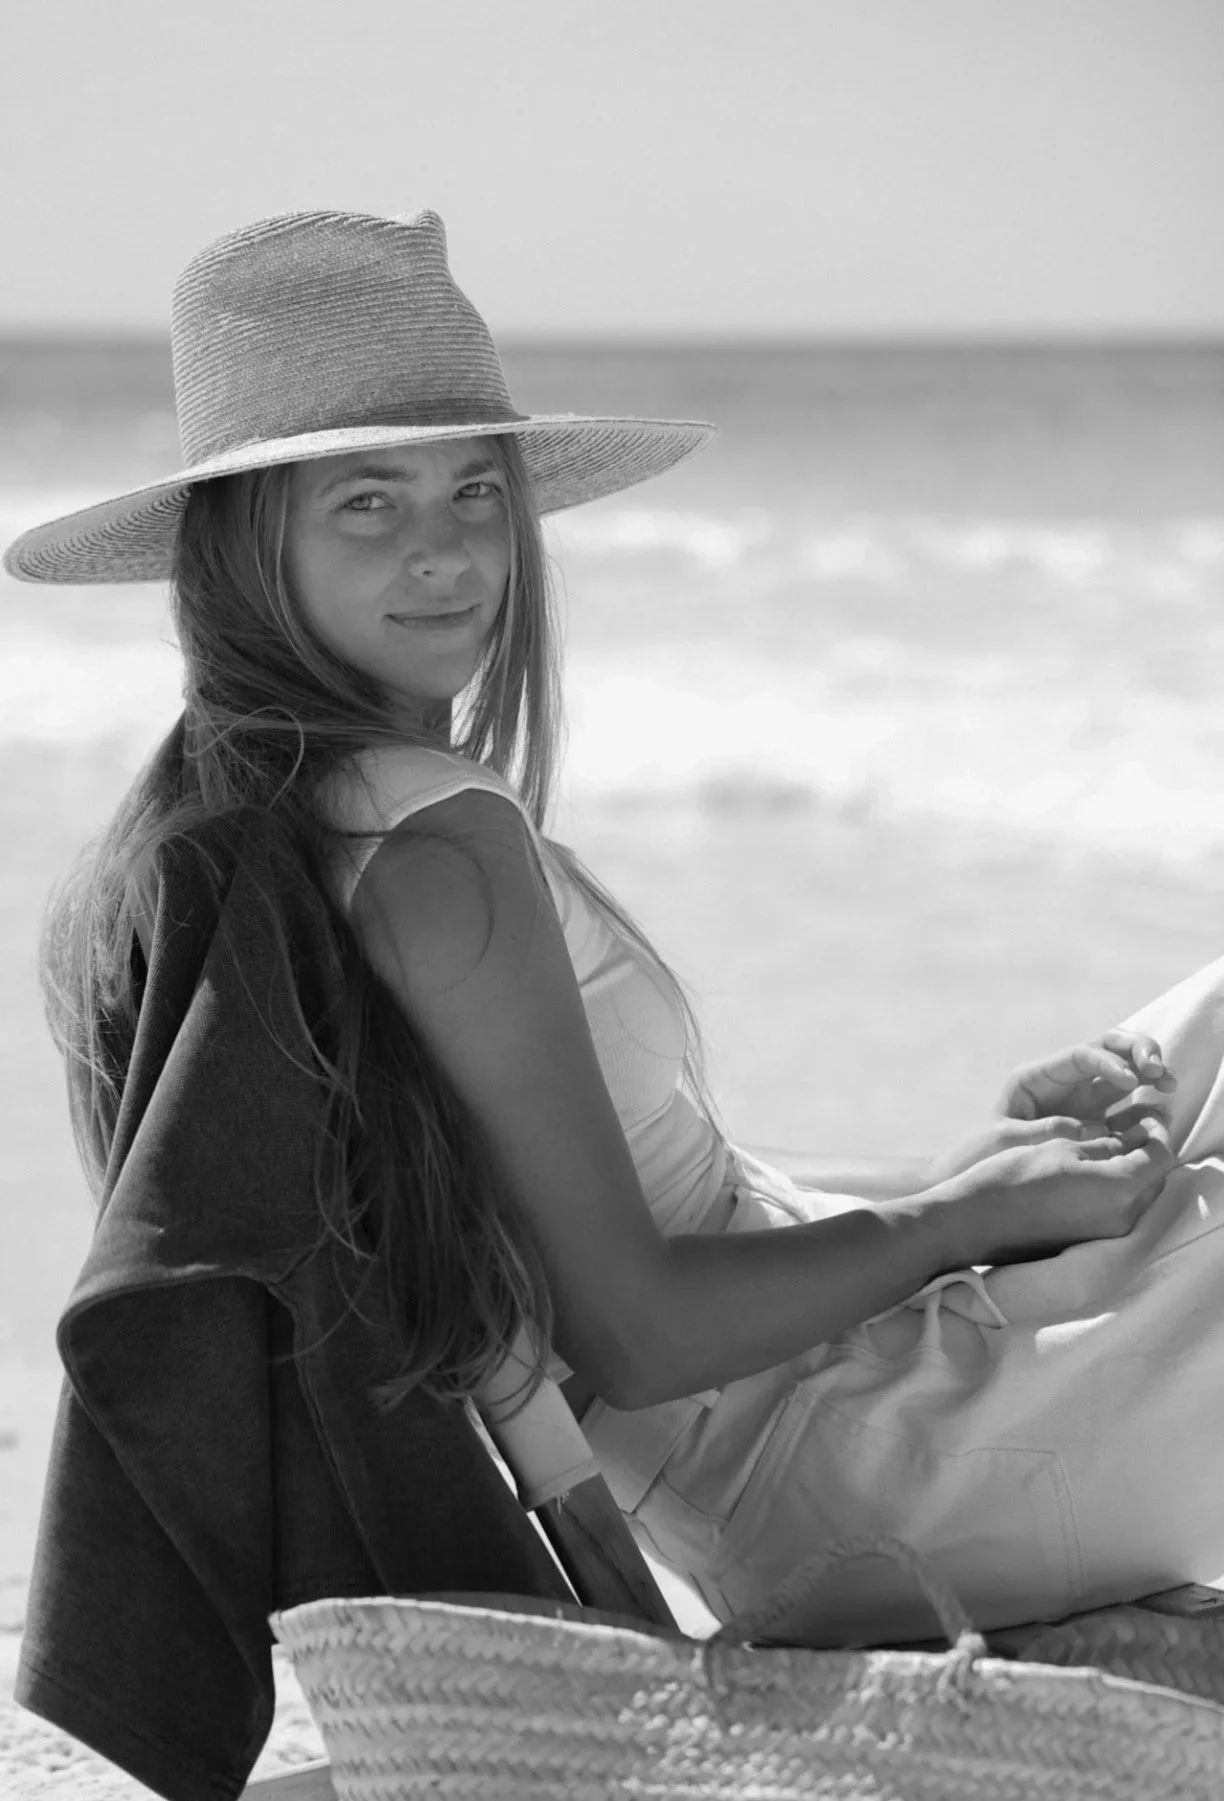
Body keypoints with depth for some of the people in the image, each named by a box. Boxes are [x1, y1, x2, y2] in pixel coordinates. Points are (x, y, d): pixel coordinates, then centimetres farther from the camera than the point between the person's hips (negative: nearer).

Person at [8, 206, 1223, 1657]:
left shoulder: (258, 818, 6)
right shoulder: (445, 840, -22)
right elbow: (632, 1334, -24)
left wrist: (991, 1147, 6)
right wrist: (977, 1207, -11)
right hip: (848, 1465, -10)